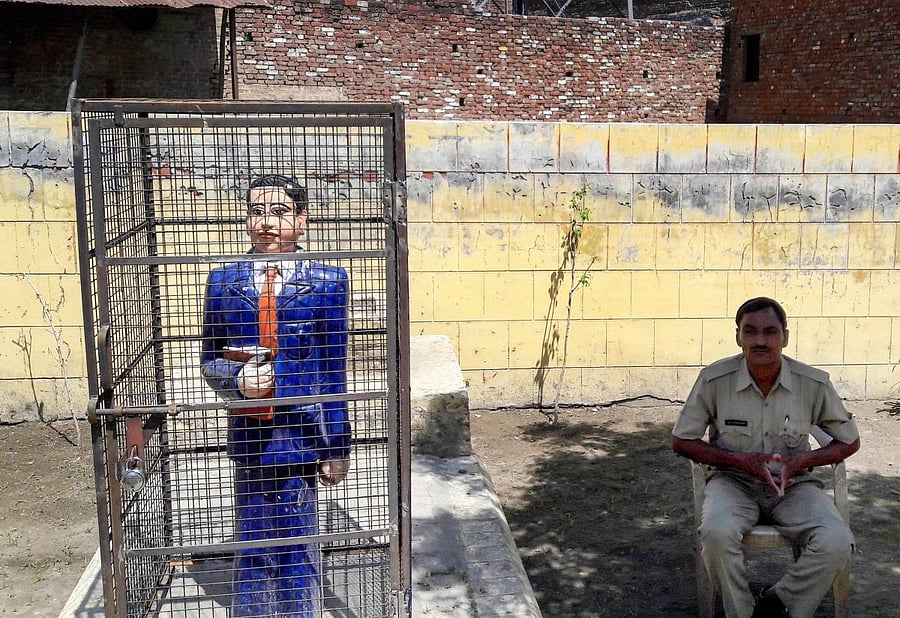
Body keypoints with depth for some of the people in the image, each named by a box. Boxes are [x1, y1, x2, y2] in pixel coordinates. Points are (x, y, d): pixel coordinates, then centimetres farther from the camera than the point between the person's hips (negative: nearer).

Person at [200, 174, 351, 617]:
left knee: (298, 546, 8)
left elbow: (334, 370, -1)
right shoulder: (223, 281, 4)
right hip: (248, 432, 2)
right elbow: (209, 360, 10)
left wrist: (338, 446, 0)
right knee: (252, 543, 13)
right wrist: (238, 378, -13)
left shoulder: (326, 281, -2)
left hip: (300, 432, -2)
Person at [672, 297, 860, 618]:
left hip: (793, 484, 2)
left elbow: (849, 441, 6)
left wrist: (802, 460, -13)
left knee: (837, 543, -27)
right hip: (734, 481, -1)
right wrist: (739, 459, -15)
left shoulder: (814, 384, -9)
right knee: (717, 533, -34)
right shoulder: (715, 379, -12)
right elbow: (681, 440, -2)